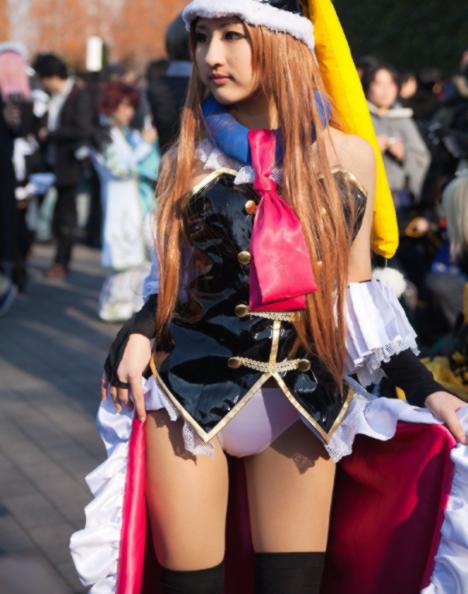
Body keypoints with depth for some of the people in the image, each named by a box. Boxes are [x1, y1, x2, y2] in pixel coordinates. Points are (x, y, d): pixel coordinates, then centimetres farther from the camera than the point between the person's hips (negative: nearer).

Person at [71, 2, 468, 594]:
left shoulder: (348, 157, 1)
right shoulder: (187, 159, 2)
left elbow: (356, 293, 7)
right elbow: (171, 280, 11)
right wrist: (138, 334, -8)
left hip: (300, 396, 0)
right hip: (187, 389, 0)